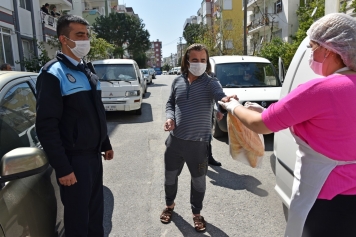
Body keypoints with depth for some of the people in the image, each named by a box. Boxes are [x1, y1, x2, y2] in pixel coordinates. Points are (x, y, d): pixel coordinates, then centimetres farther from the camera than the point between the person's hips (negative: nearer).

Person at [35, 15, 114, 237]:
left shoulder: (88, 71, 12)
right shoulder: (54, 73, -14)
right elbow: (46, 127, -18)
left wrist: (106, 144, 16)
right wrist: (62, 167, -19)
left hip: (94, 154, 7)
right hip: (74, 159, -7)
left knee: (96, 210, 20)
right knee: (78, 217, 9)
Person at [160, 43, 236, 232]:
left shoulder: (210, 82, -9)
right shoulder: (178, 81, 4)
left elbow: (219, 94, -29)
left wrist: (225, 99, -54)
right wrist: (169, 117, -7)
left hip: (198, 142, -3)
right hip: (175, 140, 4)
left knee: (198, 180, 11)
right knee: (170, 175, 18)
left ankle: (196, 213, 35)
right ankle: (169, 205, 44)